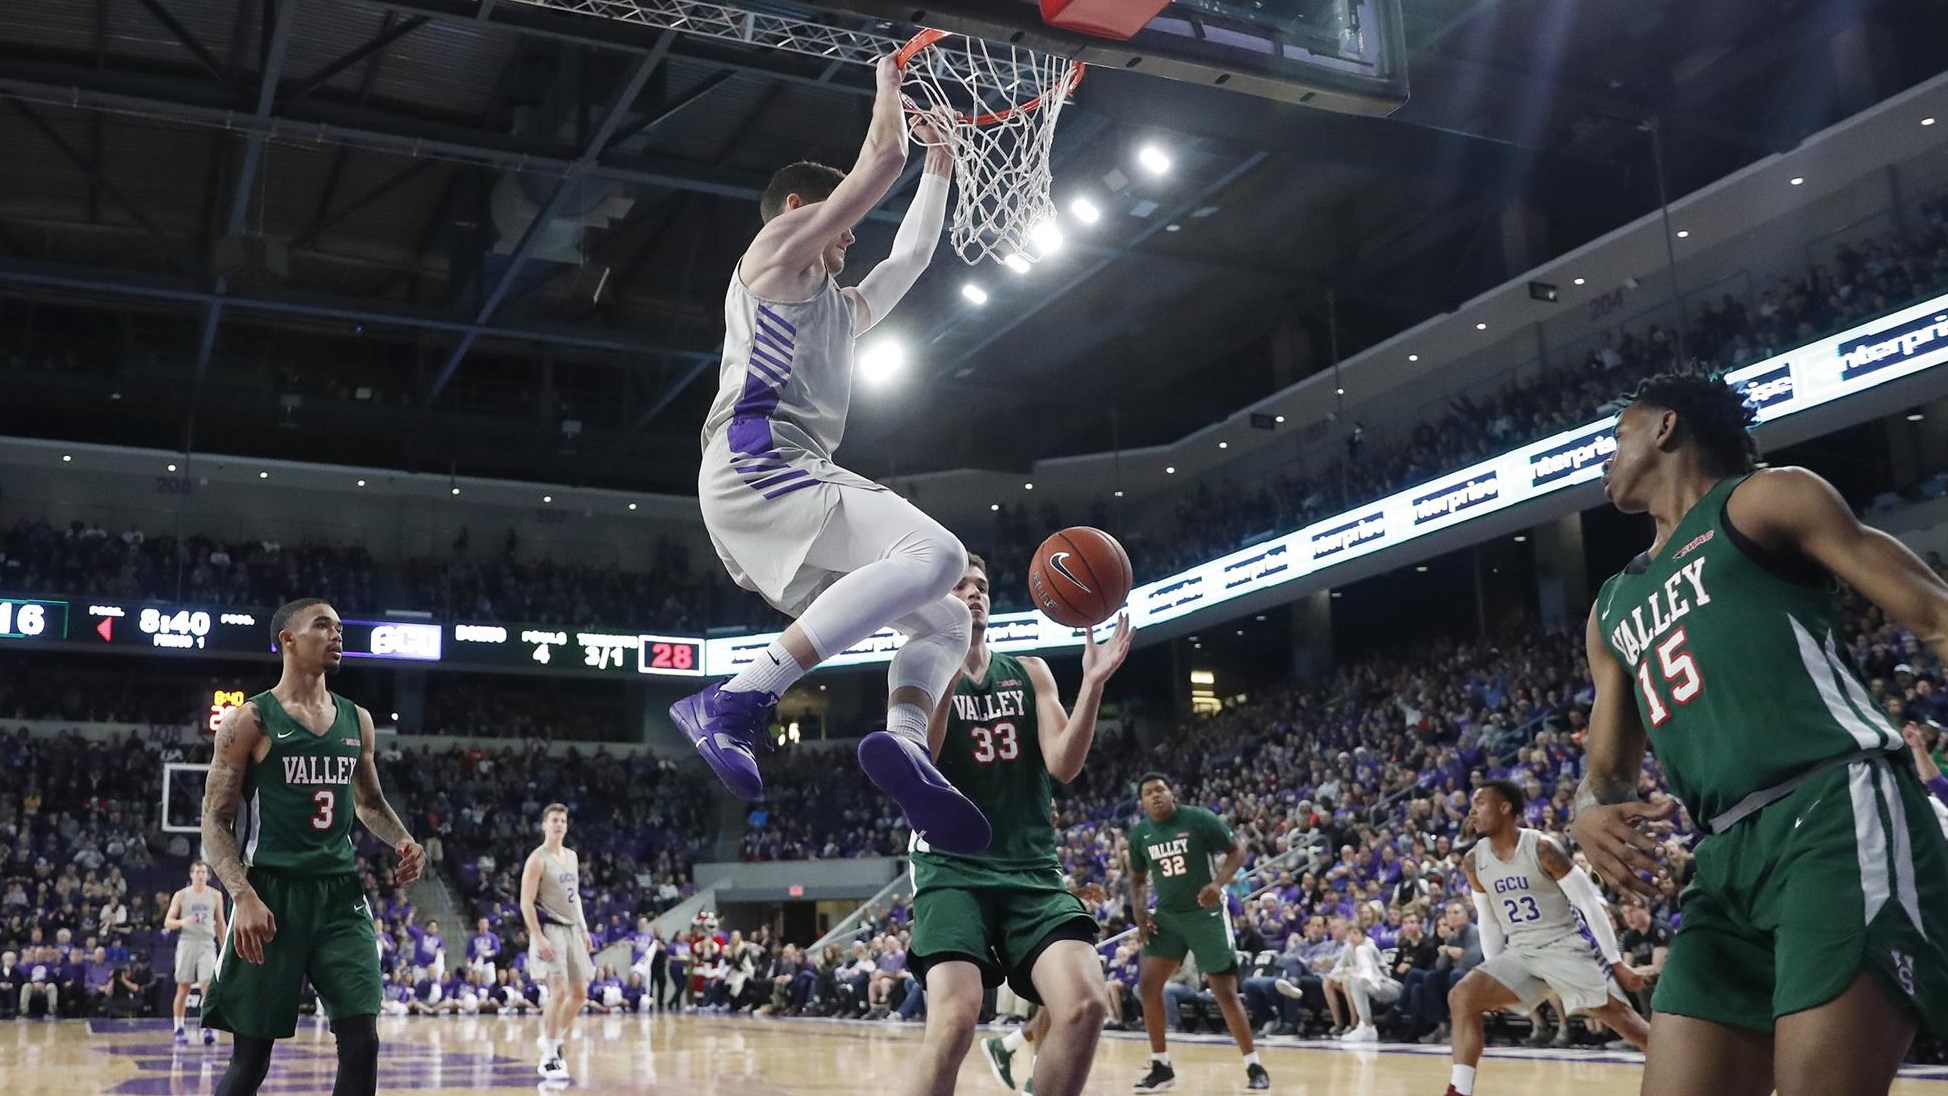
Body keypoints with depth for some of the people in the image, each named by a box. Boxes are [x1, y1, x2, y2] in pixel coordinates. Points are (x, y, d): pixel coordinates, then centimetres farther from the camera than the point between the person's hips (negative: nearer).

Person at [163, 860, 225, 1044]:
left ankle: (208, 1027, -13)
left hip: (207, 944, 1)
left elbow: (220, 923, 14)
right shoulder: (181, 895, 2)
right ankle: (178, 1028, 14)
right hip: (187, 944, 0)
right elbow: (167, 922, 0)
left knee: (207, 985, -12)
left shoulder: (215, 896, 7)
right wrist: (182, 922, -22)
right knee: (183, 988, 4)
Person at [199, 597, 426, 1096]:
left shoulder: (356, 720, 12)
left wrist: (403, 841, 4)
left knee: (362, 1042, -5)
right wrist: (243, 895, -21)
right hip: (271, 894, -4)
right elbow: (215, 822, -6)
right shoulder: (250, 721, -3)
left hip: (340, 893, 4)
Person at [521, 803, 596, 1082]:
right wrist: (539, 938, -22)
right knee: (559, 991, -16)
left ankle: (554, 1040, 27)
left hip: (573, 930, 8)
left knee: (580, 992, 8)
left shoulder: (572, 856, 13)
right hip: (550, 930, -8)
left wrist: (584, 929, 15)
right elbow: (526, 903, -14)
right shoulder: (537, 859, -11)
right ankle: (548, 1059, -9)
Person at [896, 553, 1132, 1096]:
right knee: (955, 1019, -25)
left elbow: (1064, 765, 1)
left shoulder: (1031, 673, 14)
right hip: (952, 867, -3)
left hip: (1031, 867, 3)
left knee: (1085, 1005, -20)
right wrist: (949, 675, -23)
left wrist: (1093, 683, -13)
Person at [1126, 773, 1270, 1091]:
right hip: (1166, 916, 4)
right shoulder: (1139, 834, 0)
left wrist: (1218, 883, -26)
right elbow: (1137, 877, 14)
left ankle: (1254, 1066, 9)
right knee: (1147, 984, -6)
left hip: (1206, 913, -4)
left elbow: (1238, 850, -9)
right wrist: (1139, 914, -1)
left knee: (1225, 991, -4)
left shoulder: (1199, 819, -14)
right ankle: (1161, 1067, 5)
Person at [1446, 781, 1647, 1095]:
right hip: (1519, 953, 4)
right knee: (1462, 997, -14)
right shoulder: (1473, 862, 1)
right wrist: (1494, 972, 9)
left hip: (1565, 947, -4)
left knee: (1620, 1017, -5)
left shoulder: (1542, 848, -14)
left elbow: (1589, 903, -10)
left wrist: (1616, 962, -11)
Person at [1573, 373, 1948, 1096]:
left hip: (1837, 812, -7)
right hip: (1728, 857, 7)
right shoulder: (1613, 608, 28)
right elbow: (1607, 770, 27)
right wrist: (1591, 813, 2)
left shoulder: (1763, 499, 9)